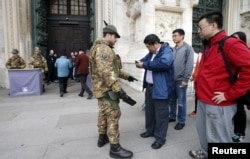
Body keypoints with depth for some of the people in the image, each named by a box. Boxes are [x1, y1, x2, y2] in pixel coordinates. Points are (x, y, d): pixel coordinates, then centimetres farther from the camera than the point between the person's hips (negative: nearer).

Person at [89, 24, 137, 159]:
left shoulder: (101, 48, 19)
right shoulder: (104, 49, -16)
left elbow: (112, 68, 21)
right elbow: (106, 72, -29)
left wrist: (126, 76, 18)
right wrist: (118, 88, -31)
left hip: (101, 88, 11)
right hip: (107, 89, -11)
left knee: (103, 113, 19)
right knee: (113, 115, -6)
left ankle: (102, 138, 35)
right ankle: (115, 148, 4)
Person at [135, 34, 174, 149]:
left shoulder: (167, 51, -15)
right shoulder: (151, 52, 11)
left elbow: (164, 63, -35)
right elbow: (145, 59, 23)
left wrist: (144, 65, -27)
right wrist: (140, 62, -3)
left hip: (161, 88, -9)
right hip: (149, 86, 9)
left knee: (160, 114, 4)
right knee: (149, 110, 20)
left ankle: (160, 138, 20)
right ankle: (150, 131, 40)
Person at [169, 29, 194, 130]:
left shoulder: (188, 48, -5)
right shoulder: (173, 49, 12)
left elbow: (189, 65, -11)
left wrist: (185, 79, -15)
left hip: (180, 80, -6)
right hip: (171, 79, 6)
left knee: (181, 102, 5)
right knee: (172, 100, 16)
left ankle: (181, 121, 20)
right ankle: (172, 117, 32)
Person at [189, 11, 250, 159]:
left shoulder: (230, 44, -15)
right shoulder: (208, 45, 13)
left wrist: (230, 94, -19)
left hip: (219, 104, -9)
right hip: (203, 100, 9)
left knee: (218, 138, 7)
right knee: (204, 131, 24)